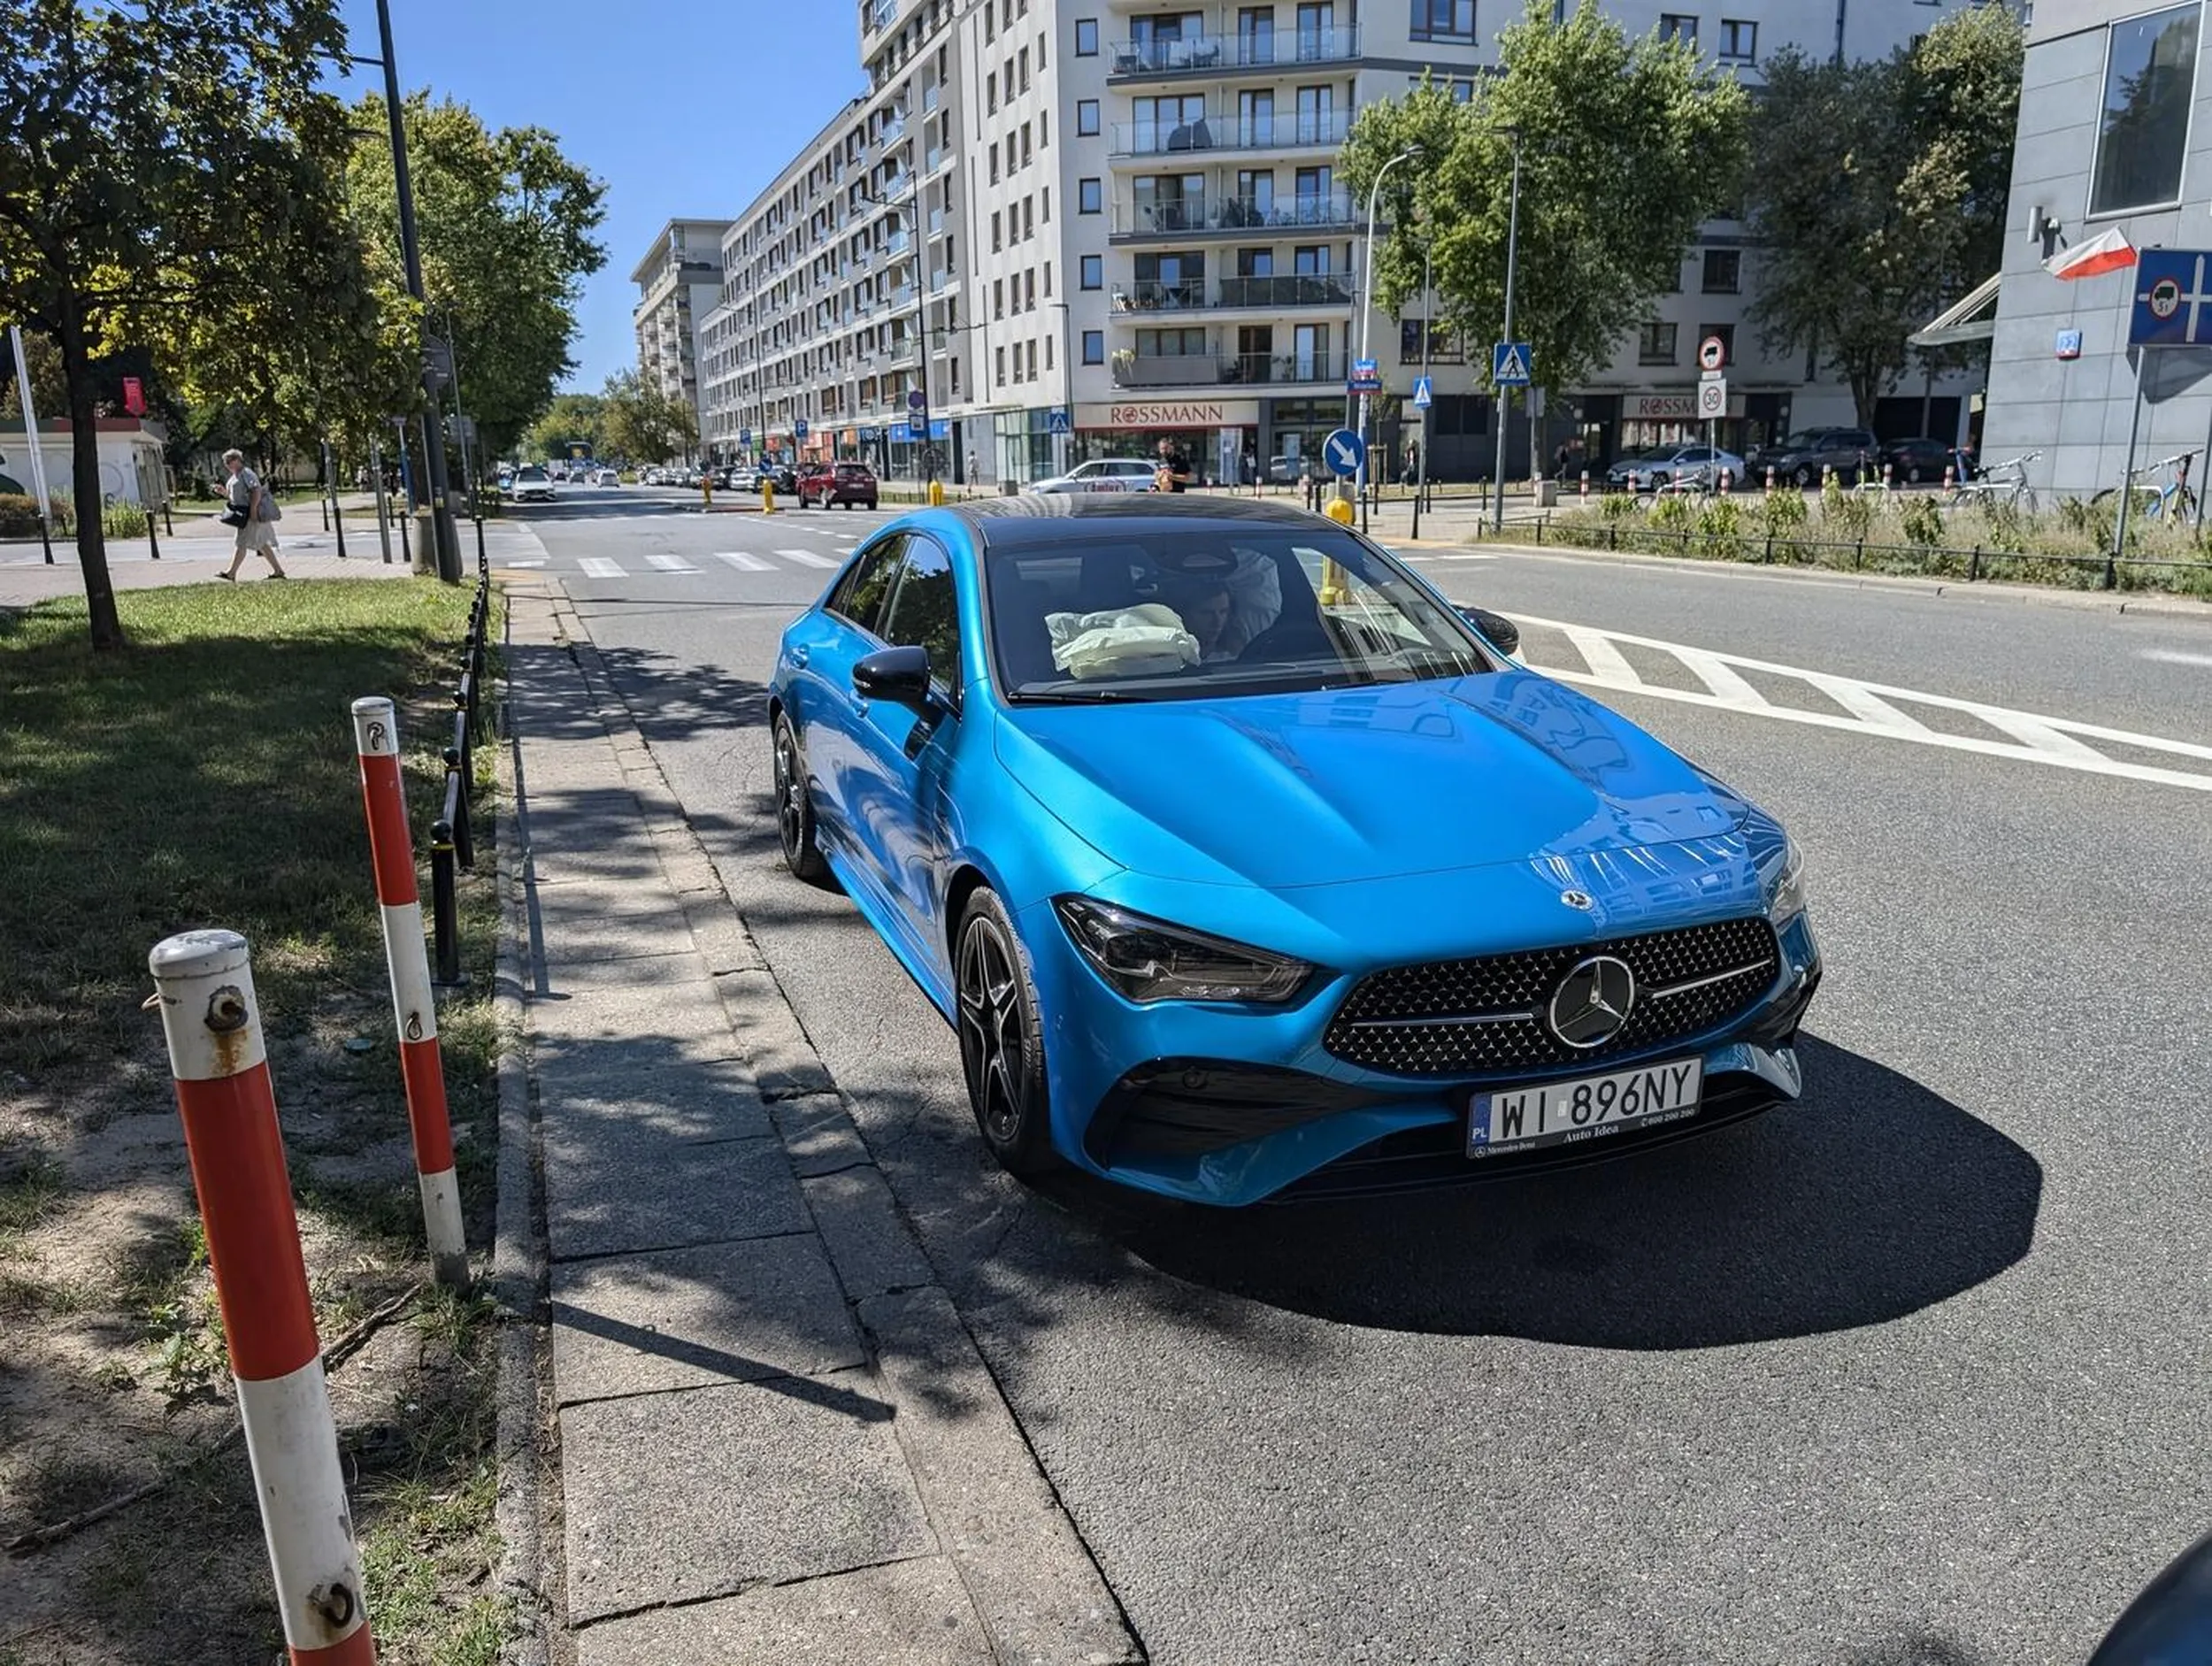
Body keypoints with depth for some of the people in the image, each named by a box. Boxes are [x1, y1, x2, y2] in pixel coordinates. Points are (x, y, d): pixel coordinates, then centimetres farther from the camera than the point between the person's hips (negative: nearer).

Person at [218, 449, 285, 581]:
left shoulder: (246, 474, -11)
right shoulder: (235, 477, 19)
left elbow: (257, 491, -21)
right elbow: (232, 497, 24)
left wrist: (253, 509, -27)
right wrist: (224, 492, 4)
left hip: (252, 515, -10)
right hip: (243, 514, 10)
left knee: (241, 543, -10)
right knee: (261, 544, 9)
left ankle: (231, 573, -9)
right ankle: (278, 570, 12)